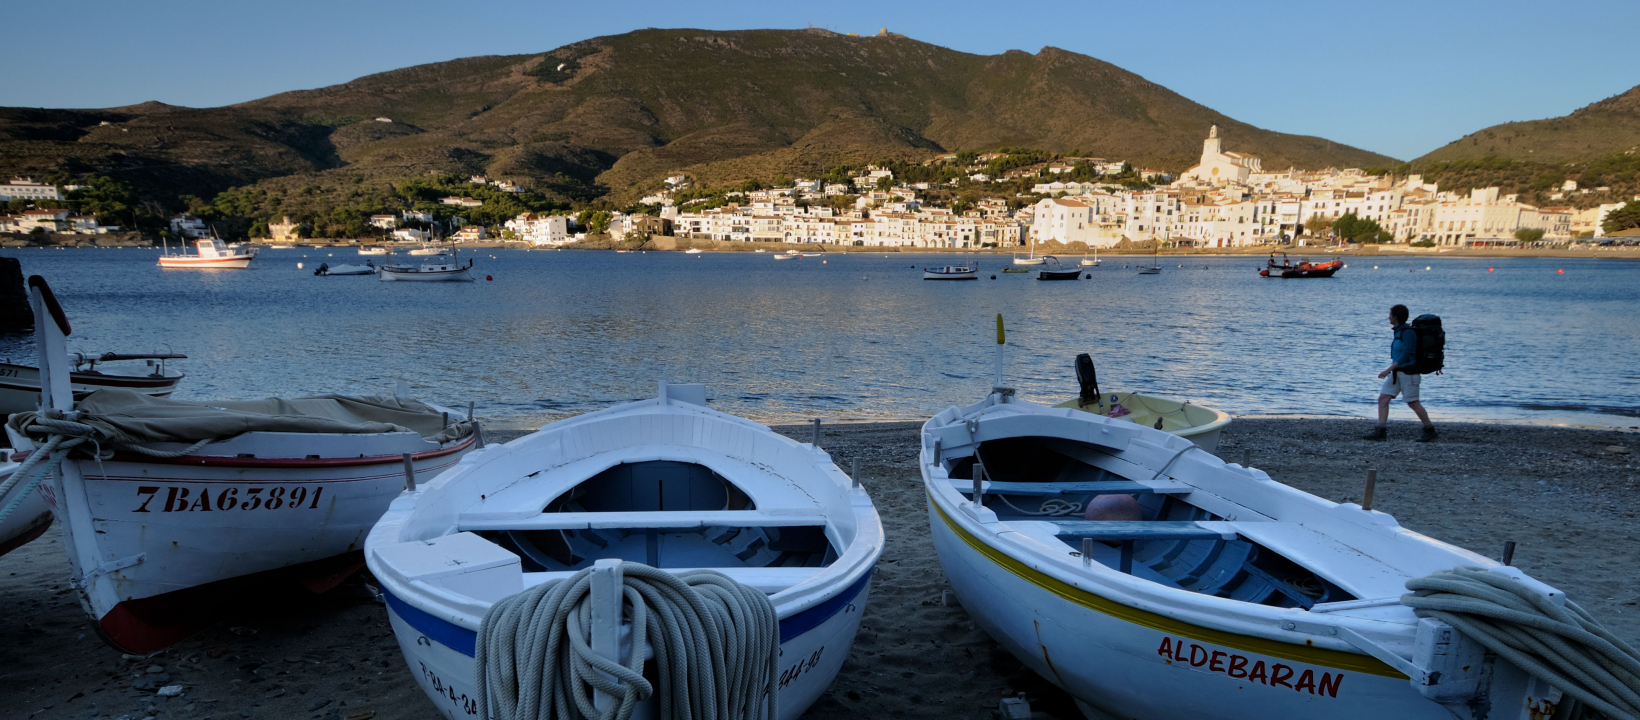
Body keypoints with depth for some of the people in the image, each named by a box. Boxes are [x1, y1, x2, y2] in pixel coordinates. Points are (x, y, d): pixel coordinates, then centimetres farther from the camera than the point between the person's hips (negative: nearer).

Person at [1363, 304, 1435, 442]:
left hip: (1408, 372, -9)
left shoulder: (1408, 332, -17)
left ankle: (1430, 430, 13)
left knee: (1413, 402, -2)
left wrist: (1389, 369, -26)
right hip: (1397, 372, 9)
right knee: (1383, 398, 1)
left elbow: (1406, 354, -23)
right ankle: (1381, 431, -1)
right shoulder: (1399, 331, 11)